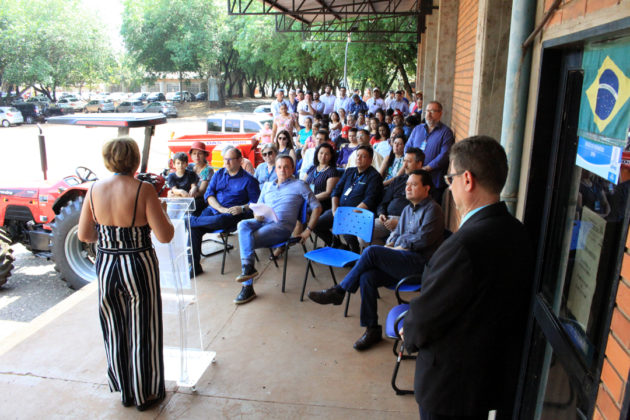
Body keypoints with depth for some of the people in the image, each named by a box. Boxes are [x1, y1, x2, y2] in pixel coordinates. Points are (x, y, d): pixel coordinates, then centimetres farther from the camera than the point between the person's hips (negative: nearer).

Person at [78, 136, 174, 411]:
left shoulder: (95, 189, -4)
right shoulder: (143, 190, -17)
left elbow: (84, 235, 2)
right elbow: (165, 236, -18)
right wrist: (162, 211, -1)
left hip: (105, 266, 4)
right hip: (139, 267, -4)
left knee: (115, 332, 20)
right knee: (142, 332, 12)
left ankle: (125, 391, 37)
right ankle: (146, 394, 29)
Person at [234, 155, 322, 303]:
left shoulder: (299, 185, 11)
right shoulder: (267, 186, 27)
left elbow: (317, 207, 8)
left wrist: (308, 229, 0)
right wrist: (258, 216, 0)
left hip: (282, 226, -5)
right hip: (263, 223, 5)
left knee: (245, 241, -27)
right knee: (243, 224, -31)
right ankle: (248, 267, -36)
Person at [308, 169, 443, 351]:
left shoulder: (432, 209, -2)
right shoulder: (408, 209, 23)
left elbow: (424, 239, -13)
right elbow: (396, 232, 25)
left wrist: (401, 243, -4)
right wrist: (390, 244, 3)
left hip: (419, 262, -7)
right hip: (403, 262, 7)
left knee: (371, 251, -26)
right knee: (367, 277, -20)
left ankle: (338, 291, -13)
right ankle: (372, 330, -10)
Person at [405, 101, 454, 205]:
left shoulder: (446, 132, 0)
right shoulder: (417, 129, 16)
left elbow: (444, 155, -11)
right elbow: (407, 147, 14)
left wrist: (425, 168, -17)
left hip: (434, 182, -4)